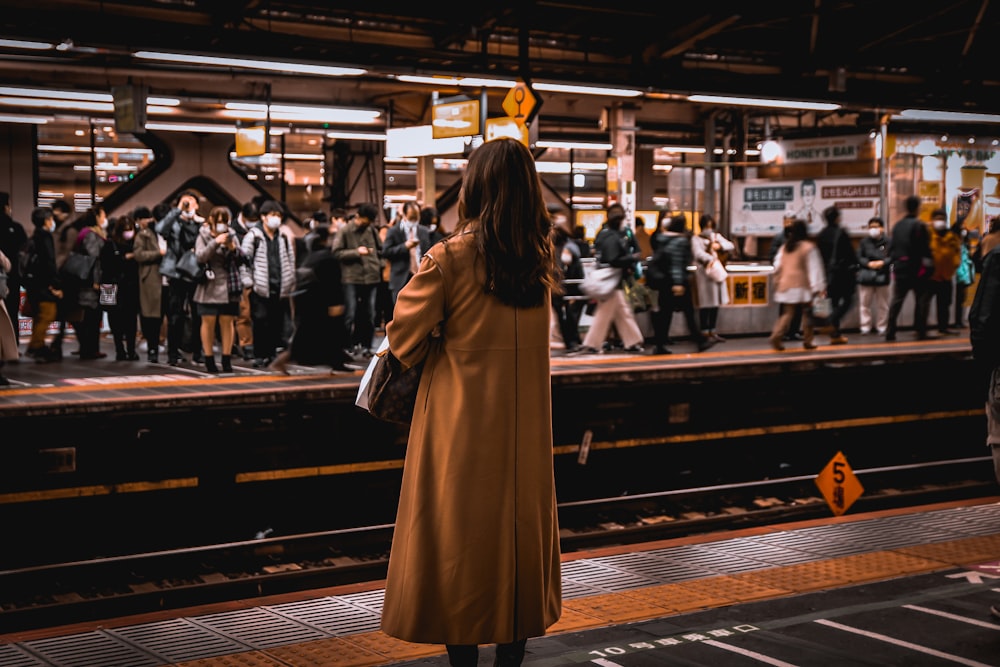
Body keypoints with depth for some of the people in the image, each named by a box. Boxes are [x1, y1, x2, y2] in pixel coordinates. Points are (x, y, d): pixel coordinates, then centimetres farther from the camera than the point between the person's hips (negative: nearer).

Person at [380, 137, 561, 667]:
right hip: (526, 426, 5)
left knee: (459, 539, 5)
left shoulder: (450, 257, -13)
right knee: (520, 529, 14)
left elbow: (405, 336, -8)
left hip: (462, 422, -4)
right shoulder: (540, 257, 2)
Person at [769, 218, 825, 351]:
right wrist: (819, 286, -9)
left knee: (786, 313, 4)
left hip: (785, 285, 4)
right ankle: (807, 341, 12)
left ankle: (777, 336, -16)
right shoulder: (809, 247, -7)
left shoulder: (784, 247, 7)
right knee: (807, 313, 9)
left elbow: (778, 266, 10)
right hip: (802, 286, -4)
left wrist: (777, 282, 22)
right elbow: (815, 268, -9)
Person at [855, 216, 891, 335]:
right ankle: (865, 327, 10)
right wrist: (868, 264, -13)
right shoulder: (864, 242, 3)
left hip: (882, 276, -1)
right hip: (866, 276, 1)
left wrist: (882, 262, -18)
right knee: (865, 303, 4)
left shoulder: (887, 242, -3)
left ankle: (882, 327, 15)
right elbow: (858, 257, 1)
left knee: (882, 304, 7)